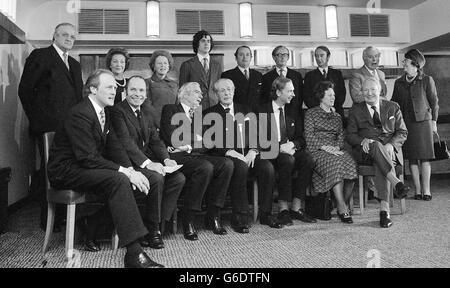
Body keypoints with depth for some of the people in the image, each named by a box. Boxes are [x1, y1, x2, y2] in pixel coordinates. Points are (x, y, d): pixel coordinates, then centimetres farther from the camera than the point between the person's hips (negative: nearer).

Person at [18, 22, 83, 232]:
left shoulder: (75, 65, 22)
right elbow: (25, 90, -3)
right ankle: (48, 220, 10)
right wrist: (37, 120, -6)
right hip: (48, 127, -6)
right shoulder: (40, 56, 2)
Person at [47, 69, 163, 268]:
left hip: (84, 169, 9)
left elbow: (114, 146, 7)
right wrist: (124, 171, -26)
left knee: (125, 178, -7)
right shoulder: (80, 114, -19)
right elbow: (88, 158, -25)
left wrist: (131, 170, -10)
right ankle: (133, 253, -31)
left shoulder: (104, 113, 10)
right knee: (118, 180, -29)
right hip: (66, 171, -9)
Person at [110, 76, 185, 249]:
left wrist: (166, 159, -6)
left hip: (149, 161, 8)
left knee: (179, 178, -12)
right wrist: (147, 163, -29)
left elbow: (155, 141, 14)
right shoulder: (117, 111, -6)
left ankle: (158, 226, -7)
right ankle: (151, 230, -12)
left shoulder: (147, 115, 20)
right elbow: (126, 142, -18)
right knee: (157, 178, -31)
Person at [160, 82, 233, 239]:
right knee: (205, 167, -33)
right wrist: (197, 139, -4)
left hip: (197, 155, 6)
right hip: (178, 157, -6)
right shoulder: (170, 109, 10)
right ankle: (188, 219, -20)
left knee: (227, 164, -20)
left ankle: (212, 216, -12)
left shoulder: (200, 113, 26)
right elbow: (171, 137, -6)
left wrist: (188, 145, -4)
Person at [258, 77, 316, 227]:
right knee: (288, 160, -35)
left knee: (308, 159, -25)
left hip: (290, 150, 5)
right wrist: (279, 147, -20)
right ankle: (283, 209, -24)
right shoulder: (262, 111, 1)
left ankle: (296, 208, -18)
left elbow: (301, 138, 14)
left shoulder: (293, 113, 18)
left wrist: (292, 144, -10)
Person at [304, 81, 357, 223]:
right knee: (335, 164, -34)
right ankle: (342, 208, -30)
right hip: (317, 151, -4)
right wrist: (324, 147, -14)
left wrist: (337, 147, -7)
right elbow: (309, 137, 0)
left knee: (350, 164, -28)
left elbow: (341, 136, 16)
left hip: (335, 150, 4)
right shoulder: (311, 113, 11)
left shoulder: (337, 116, 27)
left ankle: (344, 204, -15)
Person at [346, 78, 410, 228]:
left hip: (390, 150, 0)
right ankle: (397, 183, -46)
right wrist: (363, 141, -16)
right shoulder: (355, 110, 15)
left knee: (379, 162, -36)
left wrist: (390, 144, -11)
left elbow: (402, 132, 11)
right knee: (376, 145, -37)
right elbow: (350, 135, 7)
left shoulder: (393, 107, 17)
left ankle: (384, 209, -40)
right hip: (365, 152, 0)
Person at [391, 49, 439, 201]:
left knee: (424, 157, -2)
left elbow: (434, 102, 5)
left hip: (423, 122, -3)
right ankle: (417, 190, 10)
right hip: (406, 124, 3)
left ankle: (426, 190, 4)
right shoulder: (398, 83, 10)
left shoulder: (427, 80, 1)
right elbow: (394, 103, 13)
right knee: (412, 158, 3)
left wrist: (434, 121, 4)